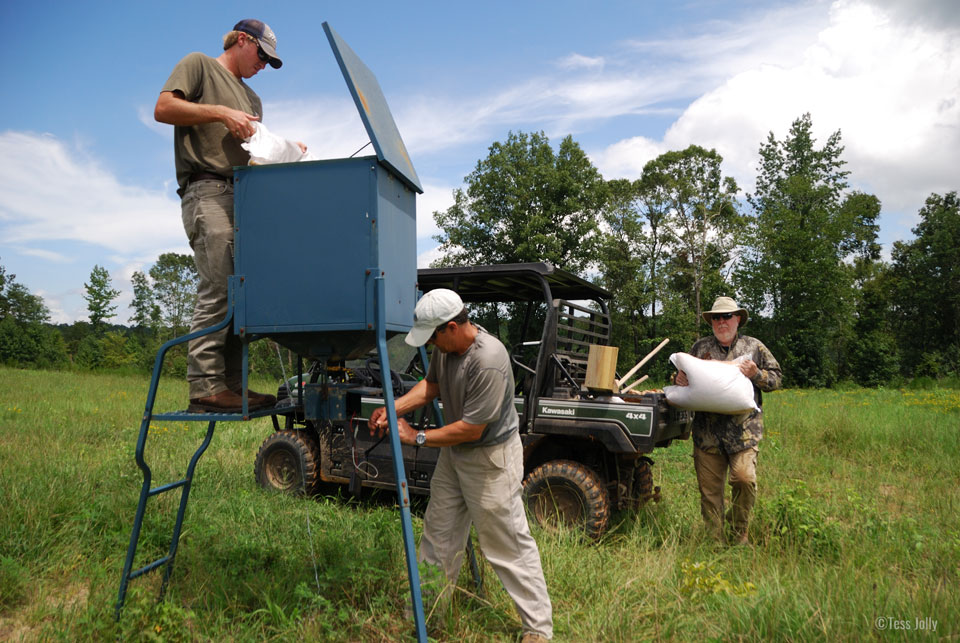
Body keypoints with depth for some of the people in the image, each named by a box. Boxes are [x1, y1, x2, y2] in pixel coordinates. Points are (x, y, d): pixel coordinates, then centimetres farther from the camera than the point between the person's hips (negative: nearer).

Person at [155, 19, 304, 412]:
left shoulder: (252, 99, 32)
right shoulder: (199, 65, 12)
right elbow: (163, 108, -3)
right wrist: (220, 112, -8)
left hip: (243, 196, 8)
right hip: (208, 191, -8)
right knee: (217, 291, -17)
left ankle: (231, 386, 1)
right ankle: (206, 386, -17)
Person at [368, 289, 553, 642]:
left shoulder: (488, 362, -32)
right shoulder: (445, 346, -5)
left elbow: (472, 429, -27)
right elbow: (431, 384, 11)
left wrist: (417, 437, -19)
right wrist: (394, 408, -4)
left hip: (490, 457, -9)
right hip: (454, 451, 9)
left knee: (508, 543, 0)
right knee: (438, 533, 18)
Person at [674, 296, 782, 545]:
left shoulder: (754, 347, 11)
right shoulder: (700, 347, 14)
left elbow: (776, 378, 14)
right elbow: (685, 374, 24)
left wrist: (756, 374, -6)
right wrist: (679, 380, 0)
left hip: (743, 429, -2)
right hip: (706, 430, 2)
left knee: (744, 478, -15)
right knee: (709, 486, 3)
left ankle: (740, 533, 8)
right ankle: (714, 538, 17)